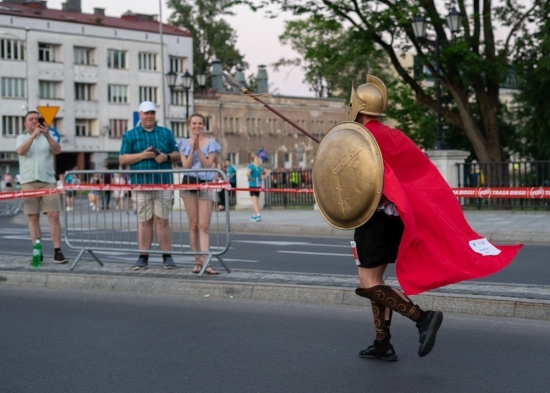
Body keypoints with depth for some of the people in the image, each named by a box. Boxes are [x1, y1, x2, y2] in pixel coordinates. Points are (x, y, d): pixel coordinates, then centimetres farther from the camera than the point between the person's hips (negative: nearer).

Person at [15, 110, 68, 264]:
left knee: (54, 216, -8)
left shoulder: (47, 137, 14)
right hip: (29, 182, 0)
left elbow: (57, 150, -3)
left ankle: (57, 251, -9)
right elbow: (21, 151, -9)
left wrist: (47, 135, -18)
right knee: (33, 217, 1)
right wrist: (33, 136, -21)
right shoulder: (21, 138, 12)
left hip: (48, 181, 0)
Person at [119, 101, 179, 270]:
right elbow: (122, 159, 3)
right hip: (141, 184, -1)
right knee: (144, 221, 1)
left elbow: (176, 153, 14)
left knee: (162, 220, 0)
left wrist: (167, 157, -8)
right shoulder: (130, 135, 8)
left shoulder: (166, 133, 14)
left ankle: (167, 256, 2)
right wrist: (142, 155, -11)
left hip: (163, 183, 1)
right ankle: (143, 256, 5)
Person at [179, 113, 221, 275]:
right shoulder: (184, 143, 9)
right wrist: (192, 149, -12)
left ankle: (205, 263, -16)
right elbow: (186, 166, -1)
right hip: (189, 184, 1)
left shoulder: (211, 143, 6)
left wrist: (198, 149, -13)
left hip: (206, 185, -1)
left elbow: (208, 164, -4)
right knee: (193, 225, 3)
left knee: (203, 226, -9)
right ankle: (197, 261, 7)